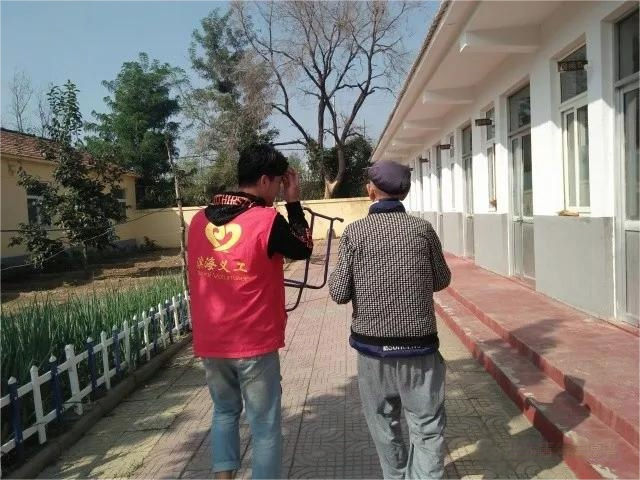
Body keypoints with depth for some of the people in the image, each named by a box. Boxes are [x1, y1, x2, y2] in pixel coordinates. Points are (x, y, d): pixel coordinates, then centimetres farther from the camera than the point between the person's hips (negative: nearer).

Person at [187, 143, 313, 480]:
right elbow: (304, 250, 1)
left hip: (210, 343, 5)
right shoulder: (268, 221, -15)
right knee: (265, 426, 9)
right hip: (254, 344, -5)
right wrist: (294, 202, 4)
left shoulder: (199, 220, 1)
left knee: (224, 411, 25)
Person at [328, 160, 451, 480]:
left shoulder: (354, 232, -7)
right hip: (418, 346, -1)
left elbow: (339, 293, -8)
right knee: (427, 426, 9)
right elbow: (442, 280, 8)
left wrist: (336, 276, 12)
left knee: (383, 422, 20)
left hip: (372, 346, 1)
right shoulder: (422, 229, -5)